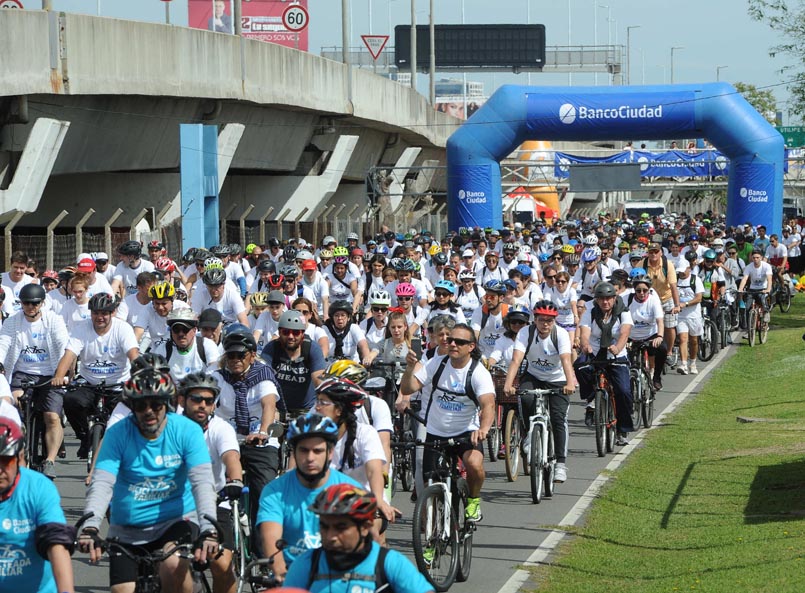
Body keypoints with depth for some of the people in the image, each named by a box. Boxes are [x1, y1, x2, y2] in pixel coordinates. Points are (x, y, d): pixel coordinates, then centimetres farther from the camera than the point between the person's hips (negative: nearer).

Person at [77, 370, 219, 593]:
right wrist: (90, 528, -36)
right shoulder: (117, 434, -10)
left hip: (175, 519, -2)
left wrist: (208, 531, -35)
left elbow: (202, 482, -20)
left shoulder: (187, 431, -11)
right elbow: (101, 484, -19)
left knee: (173, 564, -31)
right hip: (127, 529, 2)